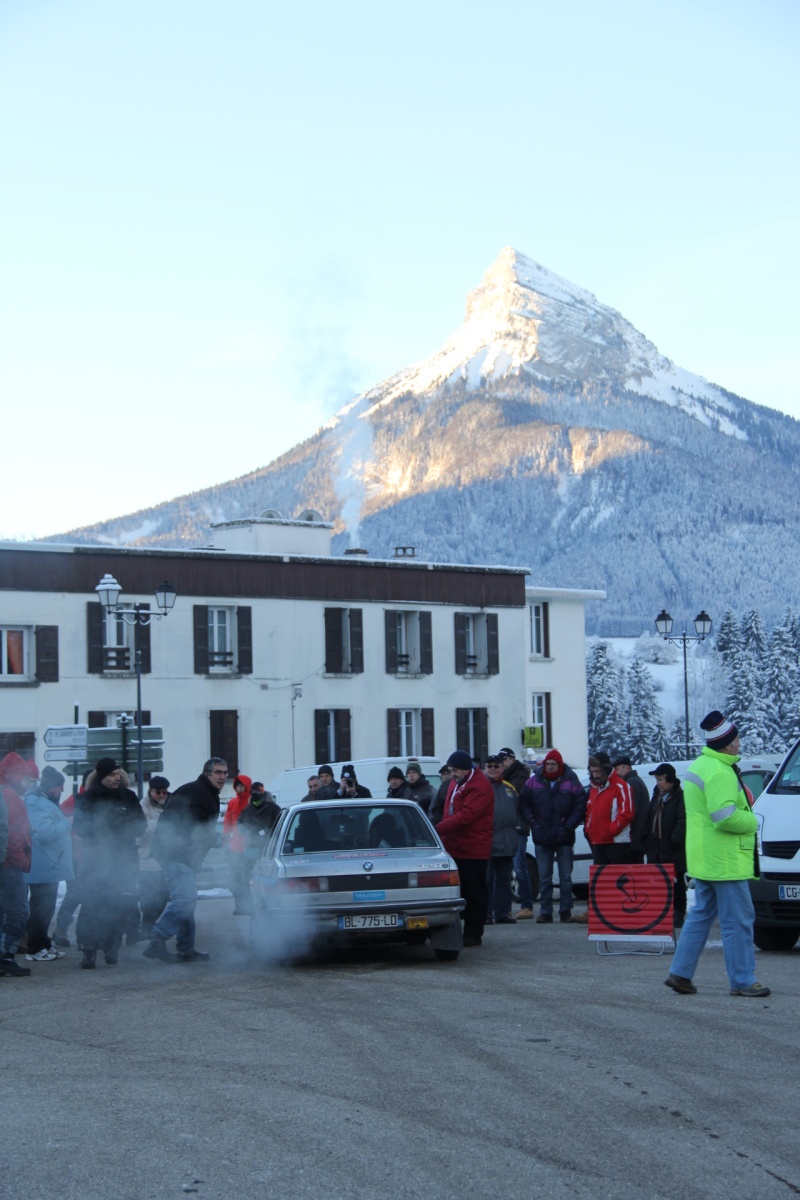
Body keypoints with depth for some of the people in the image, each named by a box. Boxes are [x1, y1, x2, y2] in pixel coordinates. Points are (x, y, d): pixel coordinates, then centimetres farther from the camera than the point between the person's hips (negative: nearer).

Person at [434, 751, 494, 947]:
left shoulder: (480, 787, -15)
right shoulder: (455, 783, 16)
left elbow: (465, 816, -24)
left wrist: (438, 830, -25)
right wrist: (444, 833, 10)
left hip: (473, 850, -9)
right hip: (454, 848, 9)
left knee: (475, 893, -1)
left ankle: (473, 934, 2)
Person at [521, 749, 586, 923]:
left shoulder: (571, 783, -3)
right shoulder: (533, 782, 4)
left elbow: (580, 806, -5)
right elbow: (524, 804, 10)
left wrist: (569, 825, -12)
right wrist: (532, 821, -2)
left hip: (564, 837, -2)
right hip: (542, 838, 2)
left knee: (565, 877, 4)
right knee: (544, 878, 4)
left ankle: (566, 911, 10)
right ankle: (545, 912, 7)